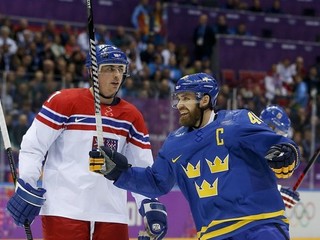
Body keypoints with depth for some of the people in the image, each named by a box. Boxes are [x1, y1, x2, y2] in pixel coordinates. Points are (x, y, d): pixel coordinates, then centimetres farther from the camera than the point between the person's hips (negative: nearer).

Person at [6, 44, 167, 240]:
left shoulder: (132, 116, 11)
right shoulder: (64, 101, -5)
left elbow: (143, 167, 14)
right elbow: (32, 146, -5)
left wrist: (150, 204, 3)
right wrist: (26, 190, -11)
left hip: (113, 213, 5)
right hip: (64, 209, -5)